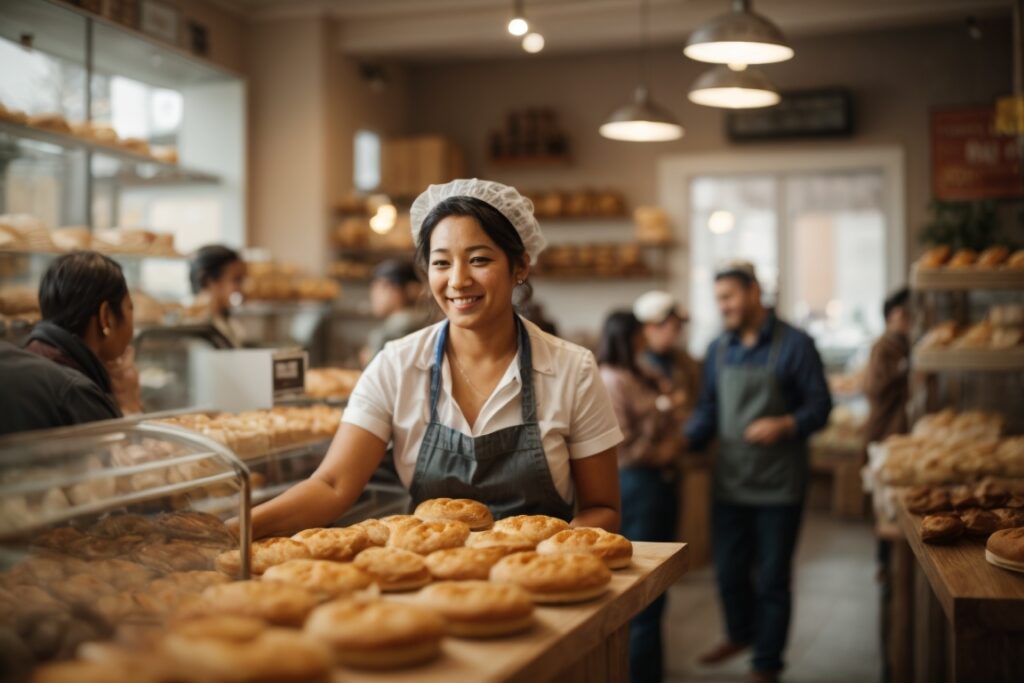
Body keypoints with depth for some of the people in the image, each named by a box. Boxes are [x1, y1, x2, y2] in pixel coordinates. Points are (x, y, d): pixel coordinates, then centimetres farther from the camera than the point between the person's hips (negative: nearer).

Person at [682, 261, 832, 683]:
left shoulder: (794, 345, -6)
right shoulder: (718, 350, 8)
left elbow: (819, 407, -6)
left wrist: (784, 425, -23)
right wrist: (687, 439, -6)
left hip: (778, 485, -4)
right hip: (729, 482, 5)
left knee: (772, 579, 5)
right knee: (728, 571, 14)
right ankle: (740, 633, 40)